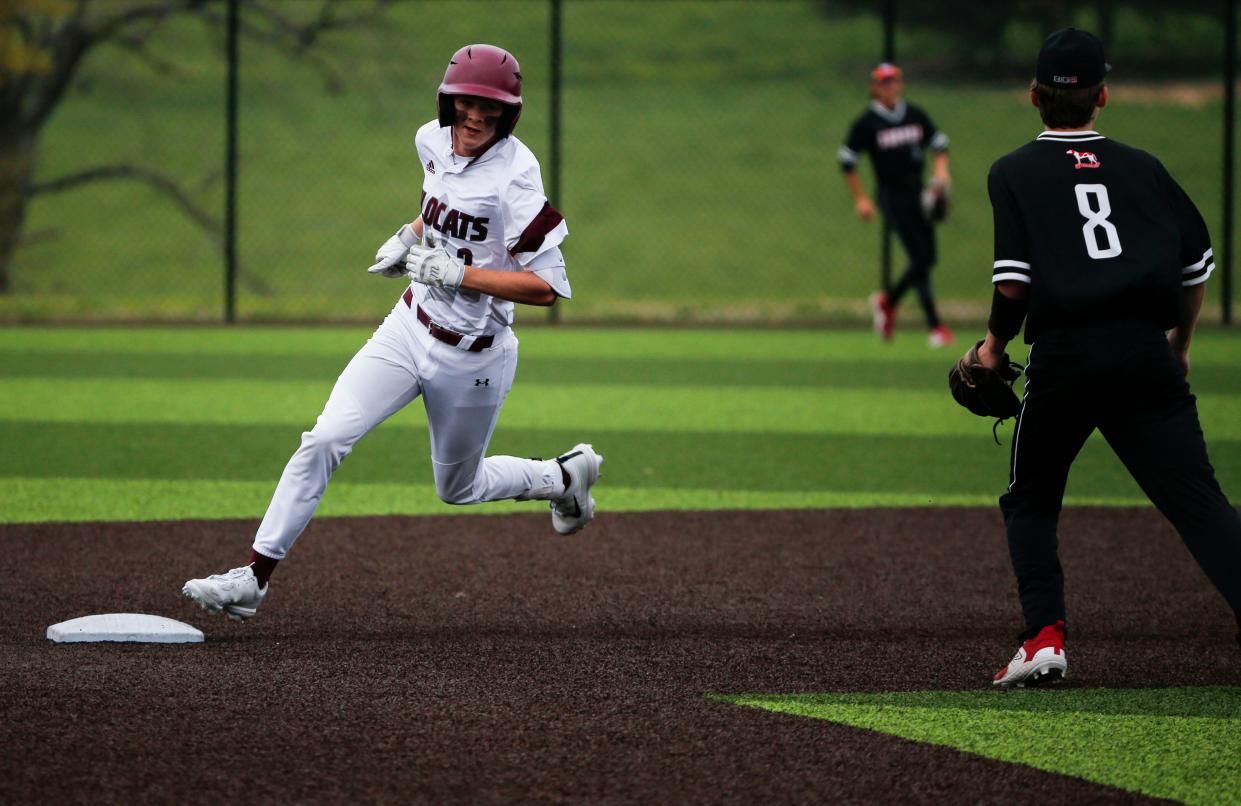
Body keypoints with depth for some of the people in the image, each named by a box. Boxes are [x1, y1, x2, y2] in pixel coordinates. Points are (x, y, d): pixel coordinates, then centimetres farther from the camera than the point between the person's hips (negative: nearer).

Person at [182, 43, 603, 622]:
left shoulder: (514, 178, -24)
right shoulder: (433, 140, -3)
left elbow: (548, 287, -25)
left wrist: (457, 273, -28)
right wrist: (410, 236, 6)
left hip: (472, 357, -5)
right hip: (409, 329, 5)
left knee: (458, 488, 14)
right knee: (323, 440, -11)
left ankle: (564, 476, 42)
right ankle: (254, 577, -9)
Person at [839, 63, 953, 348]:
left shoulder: (915, 115, 7)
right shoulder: (867, 123, -6)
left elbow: (938, 142, 18)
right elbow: (847, 160, -1)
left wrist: (940, 169, -1)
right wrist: (860, 198, -5)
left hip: (918, 193, 5)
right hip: (892, 194, -5)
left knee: (927, 258, 5)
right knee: (920, 258, -12)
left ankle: (887, 301, 29)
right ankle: (934, 325, -4)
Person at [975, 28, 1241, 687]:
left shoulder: (1013, 173, 6)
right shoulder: (1142, 169, 15)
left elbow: (1012, 285, -5)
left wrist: (994, 347, 14)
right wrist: (1180, 346, 30)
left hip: (1063, 358, -2)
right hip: (1147, 355, 2)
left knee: (1030, 502, 18)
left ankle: (1044, 636, 5)